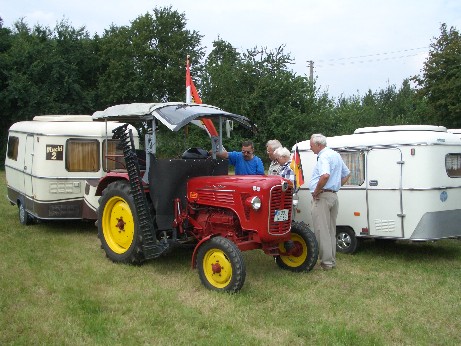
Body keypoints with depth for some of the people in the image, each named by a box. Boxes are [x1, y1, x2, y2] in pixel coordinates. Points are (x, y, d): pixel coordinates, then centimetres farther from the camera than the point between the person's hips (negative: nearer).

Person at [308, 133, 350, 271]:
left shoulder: (324, 156, -15)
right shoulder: (336, 155, 16)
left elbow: (325, 175, -32)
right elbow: (347, 174, 25)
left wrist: (316, 191, -20)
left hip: (322, 196, -10)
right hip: (333, 196, 10)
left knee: (322, 231, -4)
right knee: (331, 230, 15)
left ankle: (326, 262, -2)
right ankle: (331, 260, 20)